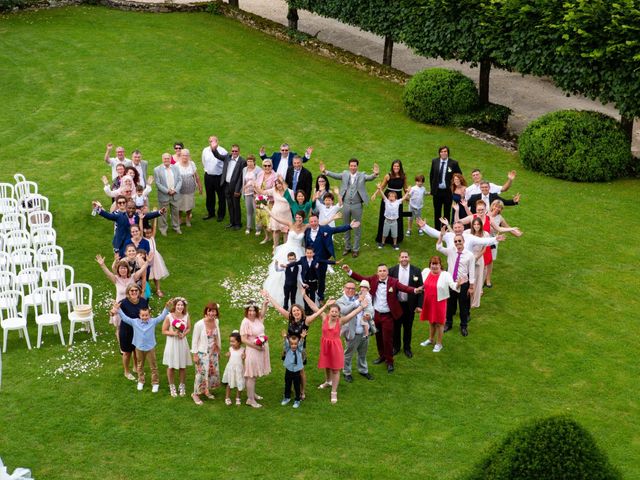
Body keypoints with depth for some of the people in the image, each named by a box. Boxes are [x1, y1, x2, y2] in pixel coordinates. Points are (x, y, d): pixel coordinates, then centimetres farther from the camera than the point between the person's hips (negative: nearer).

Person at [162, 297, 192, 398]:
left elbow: (189, 328, 7)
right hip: (172, 343, -2)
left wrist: (183, 334, -11)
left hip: (182, 343, 2)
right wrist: (173, 333, -21)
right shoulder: (169, 317, -15)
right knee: (171, 367, 7)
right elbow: (164, 331, -8)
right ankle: (172, 387, 25)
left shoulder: (186, 316, -6)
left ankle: (182, 386, 28)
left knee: (183, 366, 10)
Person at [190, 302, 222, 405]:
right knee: (202, 373, -4)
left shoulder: (216, 322, -2)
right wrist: (195, 355, -13)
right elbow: (194, 340, -13)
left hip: (213, 352, 6)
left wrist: (219, 349, 18)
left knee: (213, 372, 14)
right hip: (203, 353, -6)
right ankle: (196, 394, 13)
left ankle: (207, 390, 34)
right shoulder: (199, 324, -20)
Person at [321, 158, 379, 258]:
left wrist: (375, 174, -43)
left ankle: (356, 249, 19)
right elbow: (335, 175, -10)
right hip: (346, 204, 2)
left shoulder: (361, 175, -5)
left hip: (357, 205, -2)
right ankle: (347, 247, 28)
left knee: (357, 228, 7)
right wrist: (325, 171, -26)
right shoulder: (345, 174, 1)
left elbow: (369, 177, -21)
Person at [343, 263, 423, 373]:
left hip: (387, 315, -4)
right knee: (378, 337, 18)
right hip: (376, 314, 4)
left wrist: (415, 290, -46)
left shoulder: (393, 282, -14)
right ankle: (382, 356, 39)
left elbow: (404, 288, -27)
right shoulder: (373, 279, -3)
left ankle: (389, 362, 14)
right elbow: (361, 278, 0)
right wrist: (349, 271, -9)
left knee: (387, 339, 0)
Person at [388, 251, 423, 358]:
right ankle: (396, 347, 30)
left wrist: (419, 305, -7)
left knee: (408, 327, 12)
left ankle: (407, 348, 27)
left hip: (409, 304, 0)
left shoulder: (416, 271, -5)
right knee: (396, 326, 13)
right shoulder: (392, 270, -4)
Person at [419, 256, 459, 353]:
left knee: (439, 323, 9)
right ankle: (431, 339, 44)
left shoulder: (445, 275, -17)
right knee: (431, 321, 23)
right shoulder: (425, 271, -3)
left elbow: (453, 285, -29)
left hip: (439, 302, -5)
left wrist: (458, 284, -48)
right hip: (428, 302, 5)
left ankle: (439, 344, 25)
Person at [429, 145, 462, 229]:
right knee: (437, 212, 10)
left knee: (447, 212, 5)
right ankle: (437, 230, 18)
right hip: (437, 191, 2)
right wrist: (432, 188, 8)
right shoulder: (434, 162, 2)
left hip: (448, 191, -2)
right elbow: (431, 175, 11)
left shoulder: (453, 163, -6)